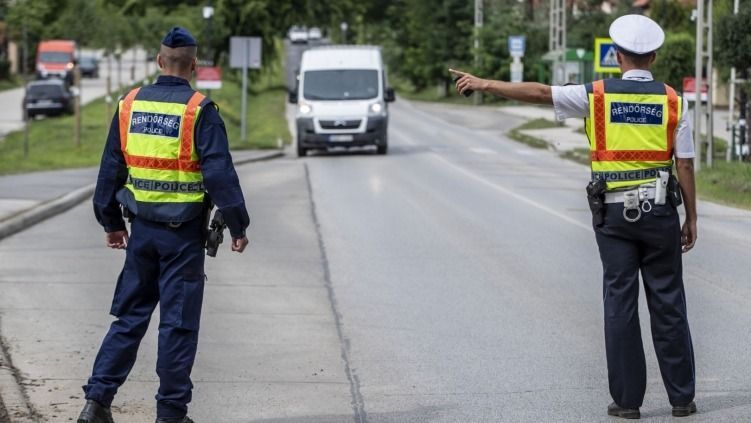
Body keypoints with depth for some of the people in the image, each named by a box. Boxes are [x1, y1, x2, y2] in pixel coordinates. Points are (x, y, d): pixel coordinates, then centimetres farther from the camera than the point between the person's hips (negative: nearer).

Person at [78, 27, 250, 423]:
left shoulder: (130, 105, 4)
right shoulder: (199, 111, -11)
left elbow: (110, 168, 11)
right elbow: (220, 174, -14)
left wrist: (111, 222, 21)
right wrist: (238, 227, -5)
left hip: (142, 229, 4)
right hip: (184, 234, -4)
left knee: (129, 316, 13)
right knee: (178, 323, 3)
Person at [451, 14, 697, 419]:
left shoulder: (598, 95, -3)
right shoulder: (672, 101, -1)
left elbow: (539, 92, 0)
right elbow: (685, 165, -2)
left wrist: (485, 84, 9)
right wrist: (692, 218, 5)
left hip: (613, 213, 0)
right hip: (660, 212, 0)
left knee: (620, 303, 3)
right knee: (668, 303, 5)